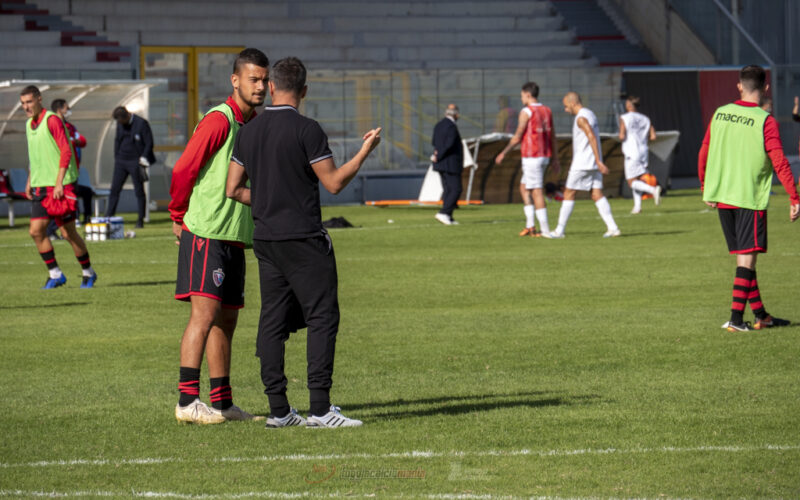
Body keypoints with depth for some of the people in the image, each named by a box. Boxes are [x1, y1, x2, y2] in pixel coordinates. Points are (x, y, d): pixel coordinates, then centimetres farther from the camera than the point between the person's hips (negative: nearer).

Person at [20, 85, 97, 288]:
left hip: (60, 187, -7)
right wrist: (30, 181, 20)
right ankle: (55, 275, 7)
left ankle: (88, 272, 16)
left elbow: (66, 152, -15)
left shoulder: (52, 120, -11)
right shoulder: (29, 124, 14)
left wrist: (59, 183, -20)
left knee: (68, 233, -2)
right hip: (40, 187, 7)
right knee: (36, 231, -3)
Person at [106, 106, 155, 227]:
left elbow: (149, 143, -8)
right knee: (114, 189, 1)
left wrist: (143, 158, -14)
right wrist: (116, 157, 11)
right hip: (121, 161, 5)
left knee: (139, 191, 1)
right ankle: (108, 216, 5)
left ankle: (140, 220, 9)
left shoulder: (141, 123, -11)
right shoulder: (120, 124, 7)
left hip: (135, 162, -5)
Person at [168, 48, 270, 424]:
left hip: (235, 238, 9)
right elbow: (183, 170, -12)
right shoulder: (218, 120, -11)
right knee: (204, 312, -14)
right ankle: (188, 400, -16)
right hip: (205, 234, -9)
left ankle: (221, 402, 15)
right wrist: (179, 218, 0)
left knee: (226, 319, 10)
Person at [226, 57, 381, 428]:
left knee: (273, 321, 8)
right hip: (303, 238, -6)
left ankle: (278, 409, 7)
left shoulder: (248, 132, 8)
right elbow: (334, 182, -9)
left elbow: (234, 189, 11)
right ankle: (320, 408, -10)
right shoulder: (306, 130, -11)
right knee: (322, 317, -3)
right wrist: (365, 150, 3)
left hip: (265, 239, 6)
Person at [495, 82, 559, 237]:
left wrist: (503, 153, -3)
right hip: (545, 156, 8)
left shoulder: (526, 112, -11)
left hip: (531, 157, -8)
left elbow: (517, 137, -12)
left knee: (537, 192, -5)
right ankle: (530, 226, 10)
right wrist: (555, 160, 17)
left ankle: (545, 230, -6)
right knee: (523, 188, 18)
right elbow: (553, 138, 13)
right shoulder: (547, 111, 11)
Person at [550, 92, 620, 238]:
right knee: (597, 195, 3)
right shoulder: (590, 114, 17)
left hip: (582, 164, -9)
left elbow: (592, 138, -22)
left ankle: (559, 230, 3)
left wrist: (599, 161, -26)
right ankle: (612, 228, -8)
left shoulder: (581, 118, -14)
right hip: (593, 165, 9)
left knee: (569, 193, -1)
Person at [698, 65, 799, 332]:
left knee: (743, 256, 12)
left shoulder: (719, 115, 4)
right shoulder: (765, 121, -11)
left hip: (722, 197, 5)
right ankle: (736, 318, -11)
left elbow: (703, 154, 11)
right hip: (750, 198, -5)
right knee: (747, 257, -3)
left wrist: (706, 188, 24)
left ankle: (761, 314, 20)